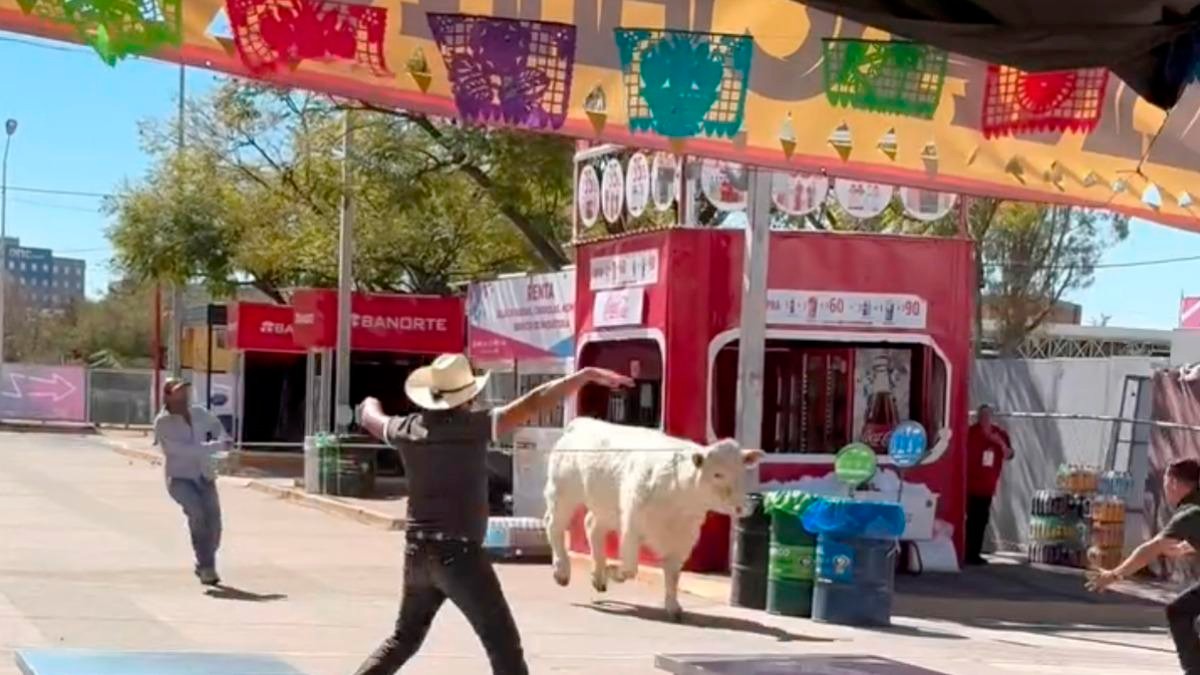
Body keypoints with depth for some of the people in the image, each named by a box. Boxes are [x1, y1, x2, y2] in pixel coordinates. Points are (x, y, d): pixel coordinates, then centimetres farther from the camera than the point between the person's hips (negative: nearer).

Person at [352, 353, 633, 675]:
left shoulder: (408, 430, 4)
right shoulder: (474, 425, -12)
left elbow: (371, 419, 27)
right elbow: (534, 403, -19)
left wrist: (369, 404, 50)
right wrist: (587, 374, -18)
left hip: (417, 552, 6)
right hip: (459, 553, -6)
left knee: (405, 637, 24)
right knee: (503, 643, -4)